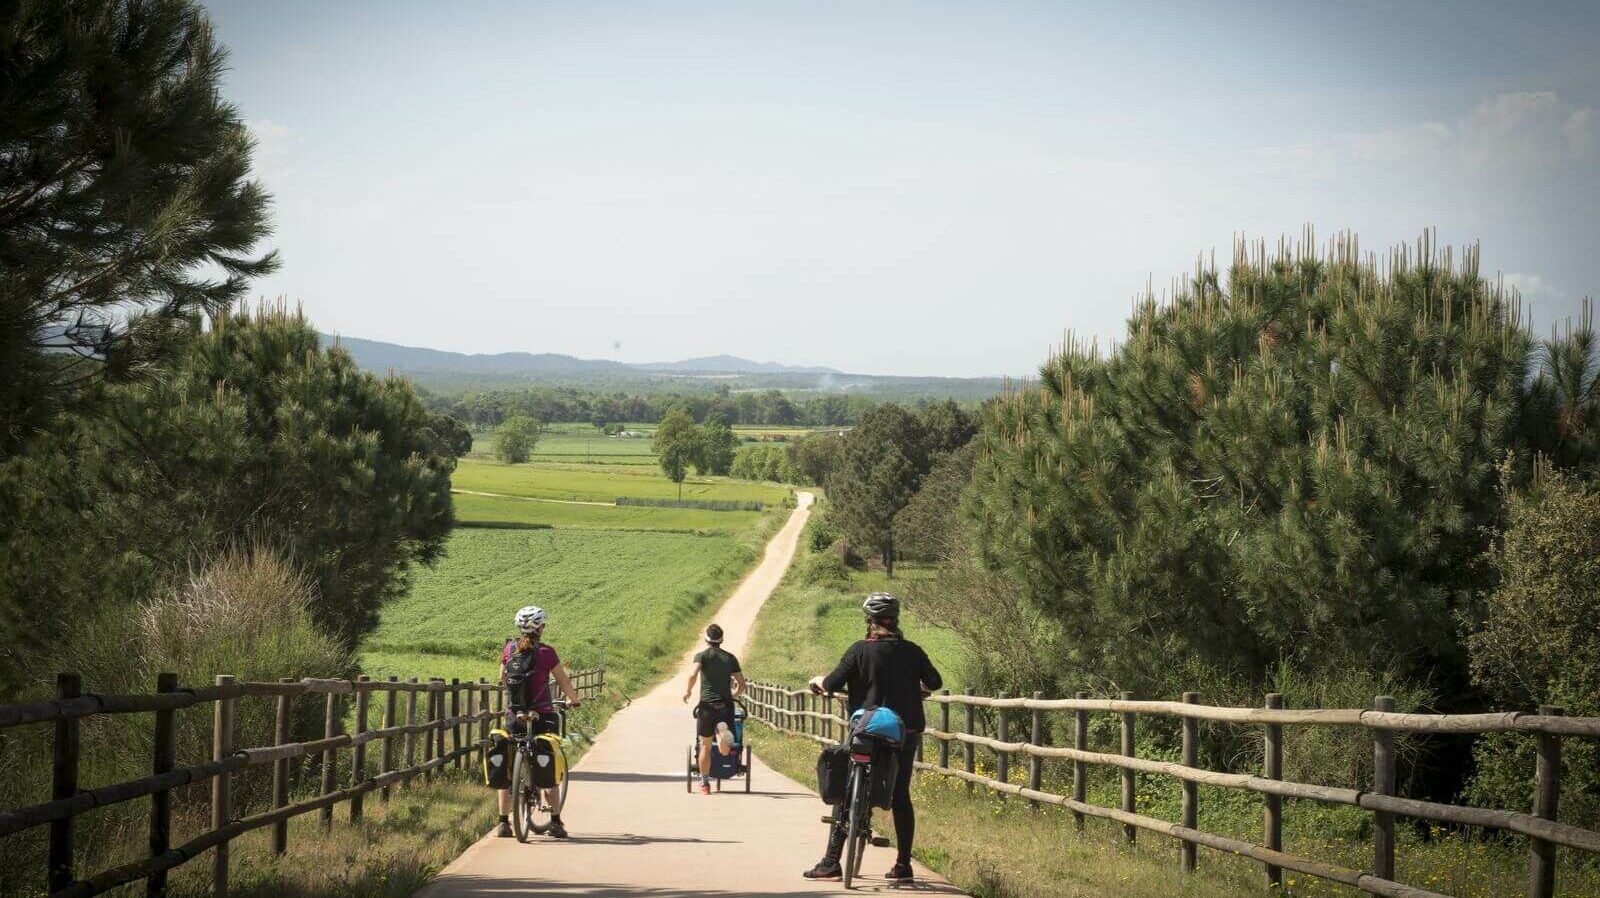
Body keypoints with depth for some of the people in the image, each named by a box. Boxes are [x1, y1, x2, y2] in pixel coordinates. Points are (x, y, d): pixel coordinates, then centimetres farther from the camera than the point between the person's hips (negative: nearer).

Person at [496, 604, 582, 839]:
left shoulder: (509, 649, 1)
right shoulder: (546, 652, -10)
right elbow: (564, 682, -2)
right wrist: (574, 700, 17)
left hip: (514, 716, 3)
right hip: (542, 716, -3)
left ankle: (503, 822, 6)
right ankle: (555, 821, 8)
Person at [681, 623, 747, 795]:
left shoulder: (702, 656, 1)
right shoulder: (730, 658, 12)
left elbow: (693, 673, -19)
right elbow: (741, 684, 12)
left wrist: (688, 690, -2)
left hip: (707, 705, -1)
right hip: (726, 706, 1)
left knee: (705, 746, 11)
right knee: (725, 751, -2)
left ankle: (705, 783, 13)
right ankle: (724, 731, -33)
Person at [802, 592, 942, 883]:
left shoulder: (861, 650, -8)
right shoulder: (911, 651, 1)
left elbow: (833, 683, -11)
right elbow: (934, 682, 3)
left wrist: (817, 681, 11)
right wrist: (915, 685, 26)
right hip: (907, 732, 3)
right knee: (900, 796, 12)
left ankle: (831, 862, 0)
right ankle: (903, 866, 12)